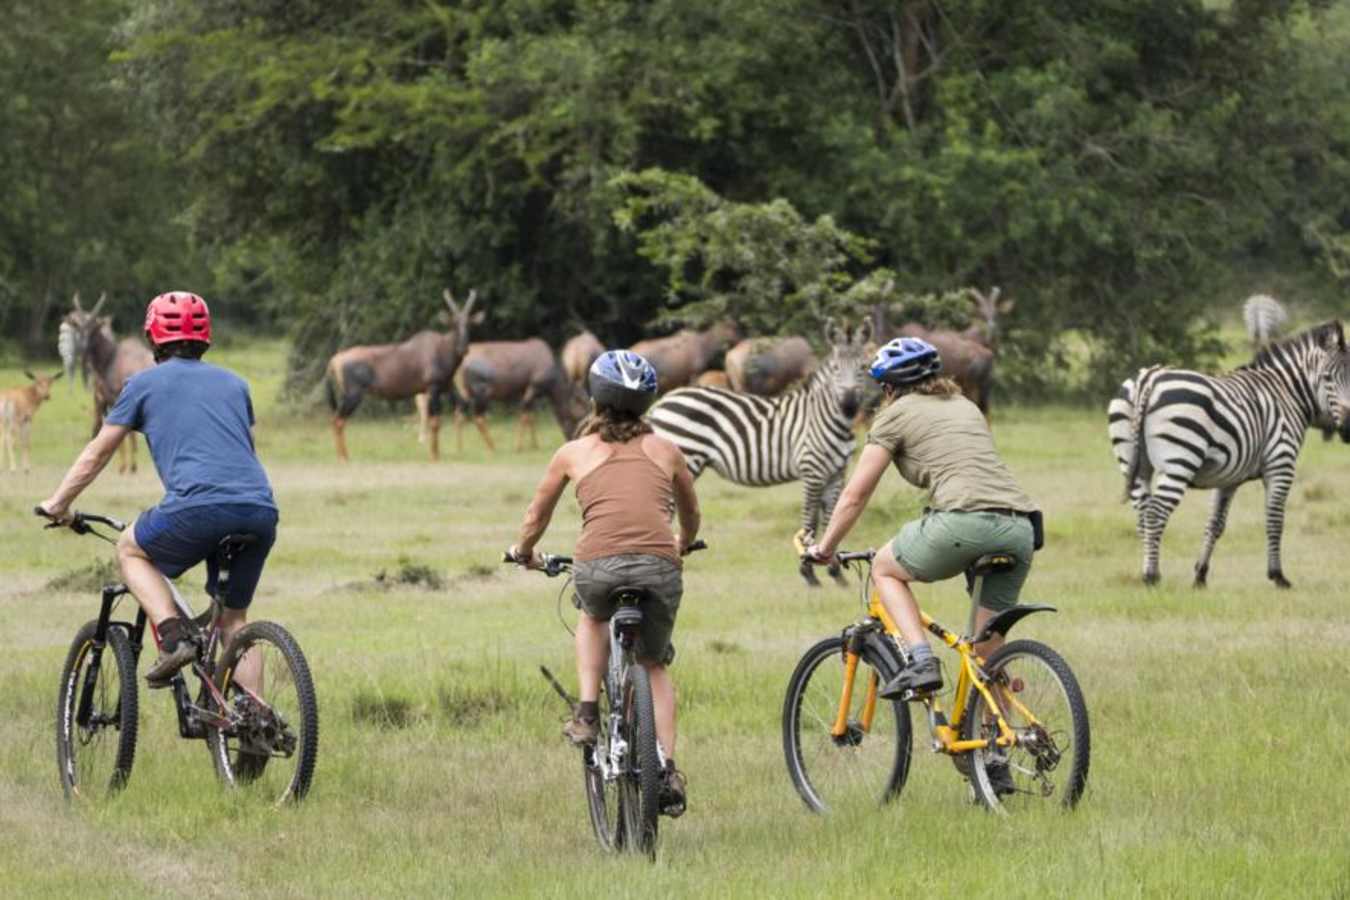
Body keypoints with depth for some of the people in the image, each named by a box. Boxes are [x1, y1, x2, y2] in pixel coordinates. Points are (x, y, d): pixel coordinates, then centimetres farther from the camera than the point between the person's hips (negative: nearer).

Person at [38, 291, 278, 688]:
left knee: (130, 550, 23)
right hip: (261, 511, 4)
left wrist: (58, 503, 35)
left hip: (199, 506, -4)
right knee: (233, 619, 19)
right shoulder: (234, 383, 26)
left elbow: (98, 452, 22)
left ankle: (173, 635, 2)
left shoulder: (145, 383, 15)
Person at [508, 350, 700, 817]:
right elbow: (691, 516, 39)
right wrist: (683, 546, 61)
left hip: (597, 564, -1)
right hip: (659, 566, 1)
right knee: (655, 665, 24)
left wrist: (523, 551, 52)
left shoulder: (574, 453, 17)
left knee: (593, 617, 36)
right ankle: (668, 772, 9)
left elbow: (537, 515, 31)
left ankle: (587, 714, 20)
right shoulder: (665, 451, 21)